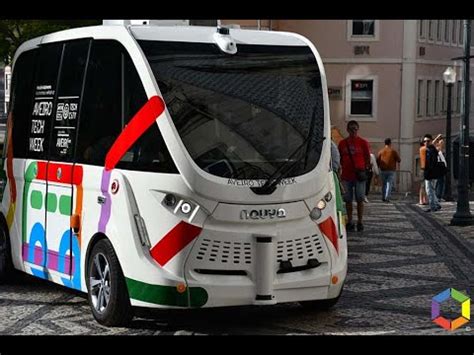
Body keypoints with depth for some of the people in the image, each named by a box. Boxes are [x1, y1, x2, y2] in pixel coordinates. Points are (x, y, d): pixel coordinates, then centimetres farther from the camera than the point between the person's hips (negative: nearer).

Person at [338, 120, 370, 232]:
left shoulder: (363, 143, 2)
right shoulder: (342, 143, 9)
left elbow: (368, 158, 5)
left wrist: (365, 169, -5)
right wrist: (340, 170, 5)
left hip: (359, 176, -2)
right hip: (346, 176, 2)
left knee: (360, 200, 0)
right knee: (348, 200, 5)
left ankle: (360, 222, 6)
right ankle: (349, 222, 12)